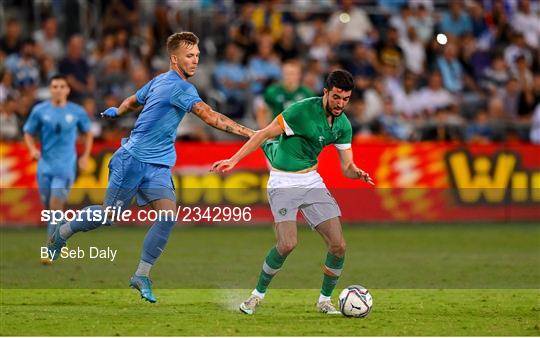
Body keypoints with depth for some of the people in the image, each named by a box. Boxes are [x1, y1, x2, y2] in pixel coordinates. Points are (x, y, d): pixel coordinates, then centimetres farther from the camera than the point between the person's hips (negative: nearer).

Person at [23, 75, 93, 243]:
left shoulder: (77, 112, 1)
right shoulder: (39, 111, 1)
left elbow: (87, 133, 16)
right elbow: (28, 133, 10)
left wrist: (85, 156, 5)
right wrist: (33, 149, -10)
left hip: (66, 166, -2)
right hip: (45, 164, 2)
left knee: (56, 204, -14)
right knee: (48, 205, 7)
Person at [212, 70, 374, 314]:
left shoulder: (343, 125, 1)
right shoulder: (303, 110, -19)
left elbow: (347, 167, 6)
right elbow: (265, 134, -13)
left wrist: (358, 173, -19)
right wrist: (233, 160, -17)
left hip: (312, 181, 6)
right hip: (284, 182, -6)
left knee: (338, 246, -5)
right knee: (287, 244, -23)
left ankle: (325, 300, 15)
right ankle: (258, 294, 0)